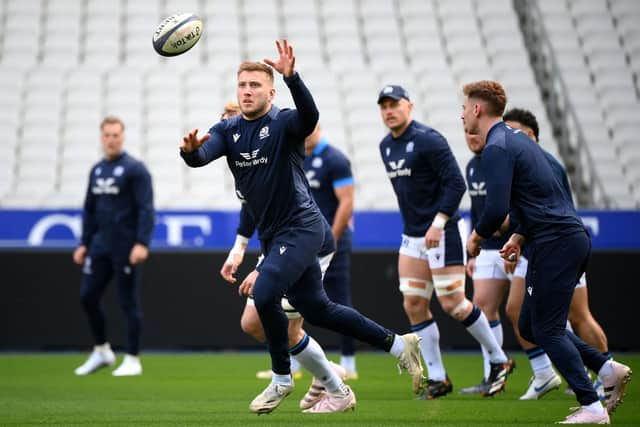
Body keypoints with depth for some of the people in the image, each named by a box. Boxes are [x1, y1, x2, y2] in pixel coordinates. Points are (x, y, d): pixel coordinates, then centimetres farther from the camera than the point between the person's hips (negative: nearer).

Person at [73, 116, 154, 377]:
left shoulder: (134, 169, -7)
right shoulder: (97, 170, 14)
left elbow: (146, 209, -13)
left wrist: (142, 243, -22)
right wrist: (84, 244, 15)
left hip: (125, 247, -7)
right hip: (100, 245, 7)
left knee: (128, 302, -2)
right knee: (88, 296, 3)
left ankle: (132, 360, 6)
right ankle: (102, 352, 18)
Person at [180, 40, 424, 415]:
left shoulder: (284, 123, -11)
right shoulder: (228, 130, 5)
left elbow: (310, 116, -35)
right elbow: (202, 156, -12)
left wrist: (291, 76, -50)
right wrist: (190, 151, -36)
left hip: (301, 227, -7)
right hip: (273, 235, 8)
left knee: (265, 295, -21)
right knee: (316, 309, 12)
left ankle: (282, 379, -2)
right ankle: (399, 345, 26)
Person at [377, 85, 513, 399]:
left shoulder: (428, 140, -13)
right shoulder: (386, 146, 11)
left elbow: (455, 184, -17)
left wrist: (437, 223, -23)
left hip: (442, 234, -8)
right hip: (412, 237, 8)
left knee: (453, 304, -7)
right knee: (414, 305, 2)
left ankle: (499, 361, 10)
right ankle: (437, 379, 9)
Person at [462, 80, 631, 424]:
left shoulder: (496, 149, -13)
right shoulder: (516, 139, 19)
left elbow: (496, 209, -22)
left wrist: (477, 237, -4)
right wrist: (520, 235, 22)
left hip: (556, 243, -10)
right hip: (571, 237, 10)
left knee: (545, 329, -6)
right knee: (530, 327, 14)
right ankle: (609, 370, 13)